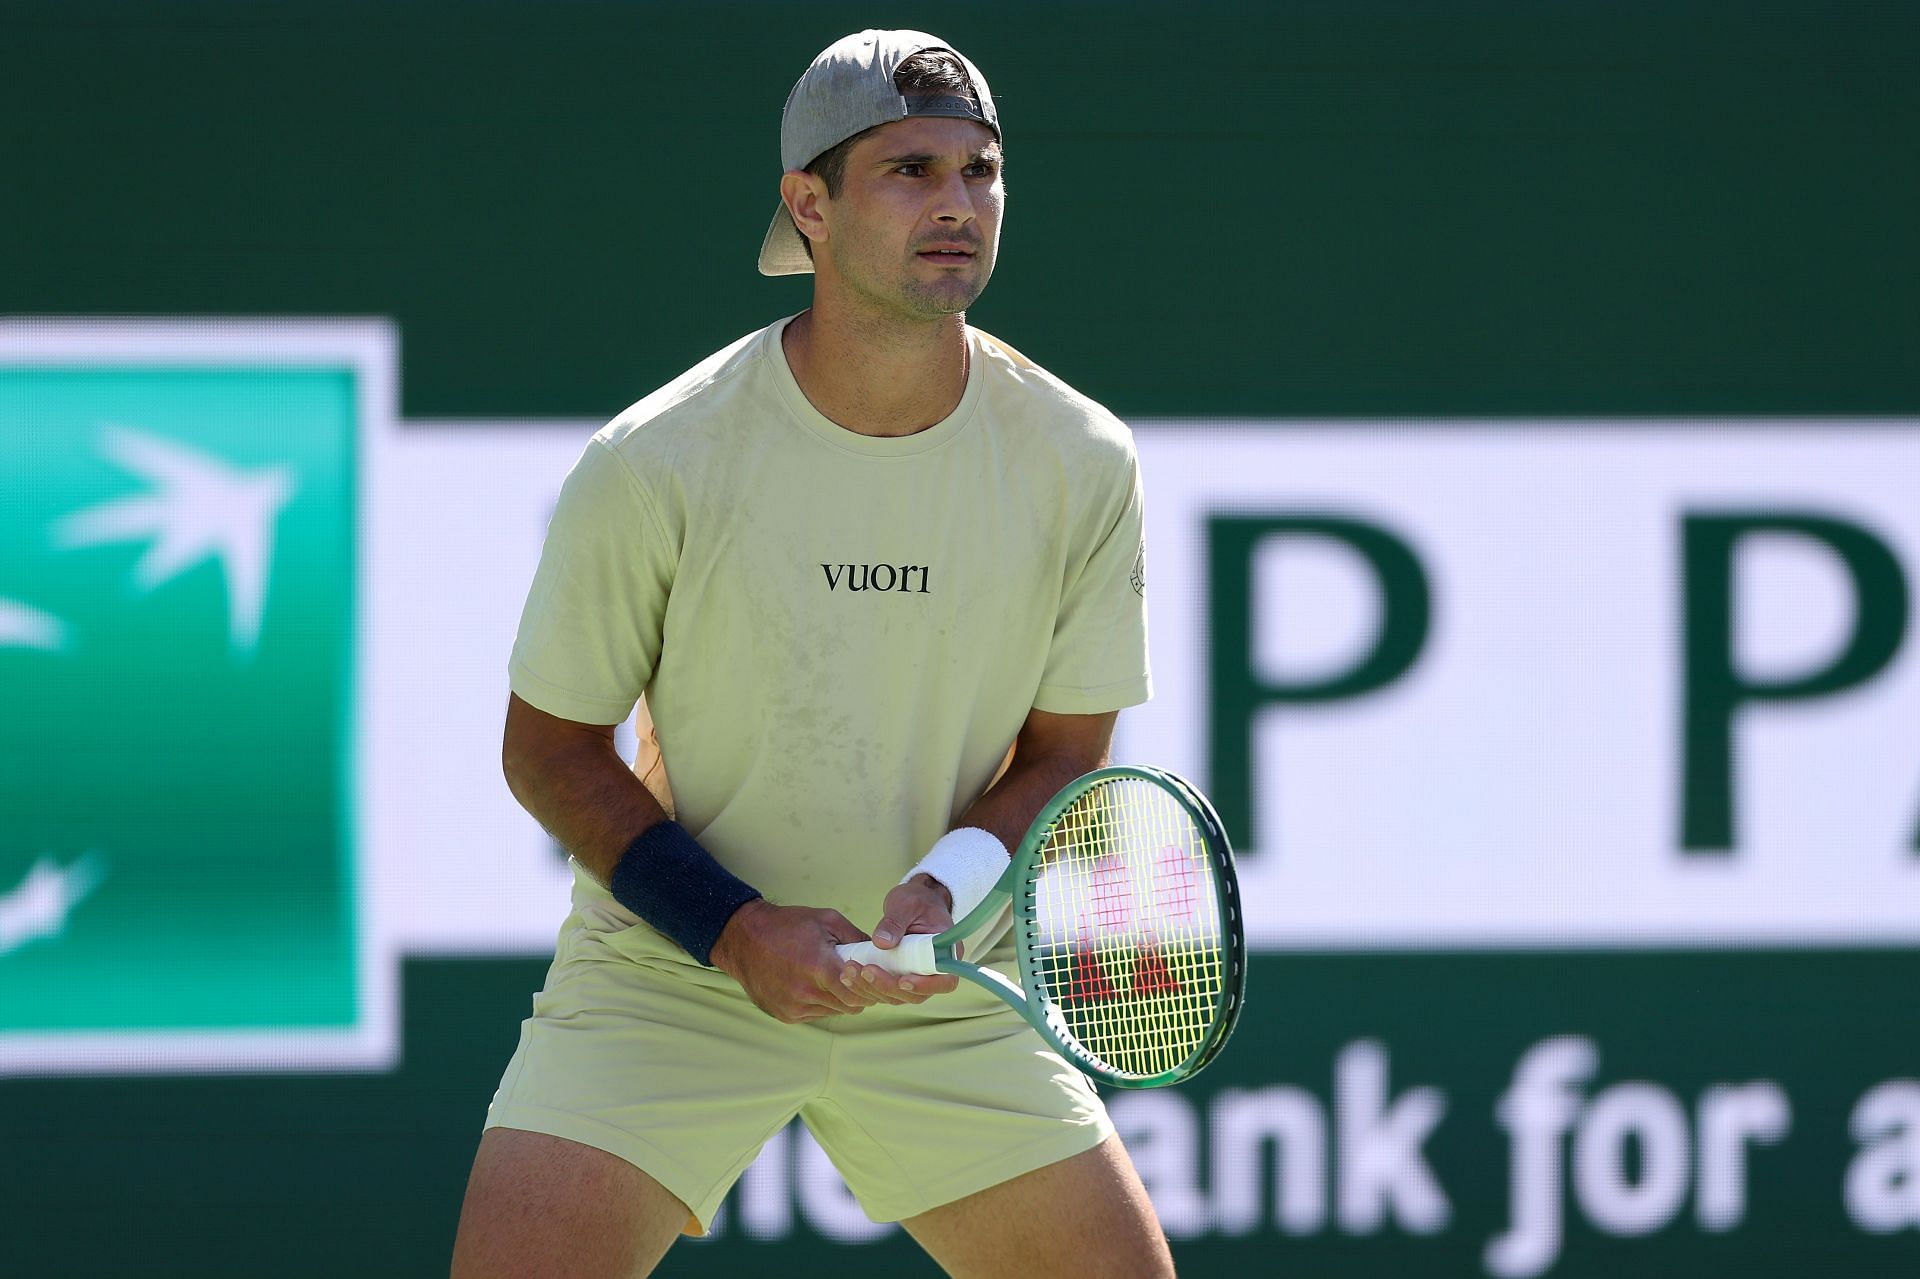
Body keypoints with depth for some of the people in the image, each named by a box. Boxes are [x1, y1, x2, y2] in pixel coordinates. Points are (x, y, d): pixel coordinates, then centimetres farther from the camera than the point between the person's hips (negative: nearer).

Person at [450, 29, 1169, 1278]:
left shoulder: (1083, 465, -8)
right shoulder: (654, 465, -15)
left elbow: (1064, 750, 2)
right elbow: (551, 745, -5)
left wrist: (946, 885, -19)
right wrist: (733, 930, -18)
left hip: (946, 993, 3)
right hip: (666, 975, -3)